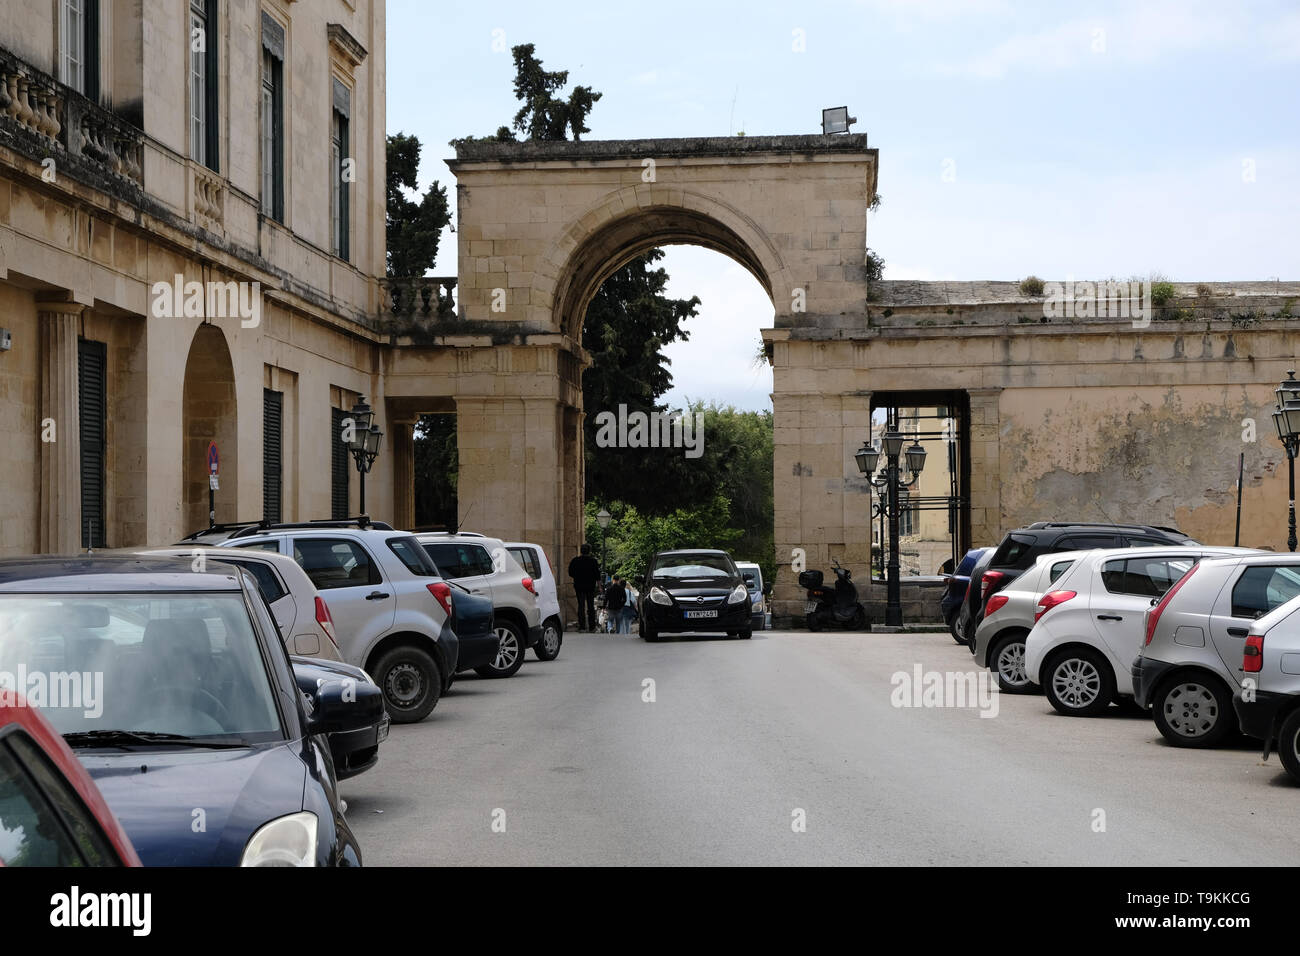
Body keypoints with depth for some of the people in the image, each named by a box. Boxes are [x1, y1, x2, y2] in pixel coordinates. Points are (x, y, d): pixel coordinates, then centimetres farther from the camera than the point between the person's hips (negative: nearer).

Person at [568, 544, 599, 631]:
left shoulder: (576, 561, -4)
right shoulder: (593, 561, -8)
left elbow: (571, 573, 2)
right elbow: (597, 574, -7)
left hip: (579, 586, 1)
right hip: (590, 586, 0)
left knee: (581, 605, 2)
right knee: (591, 606, 8)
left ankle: (582, 626, -5)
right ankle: (592, 626, 8)